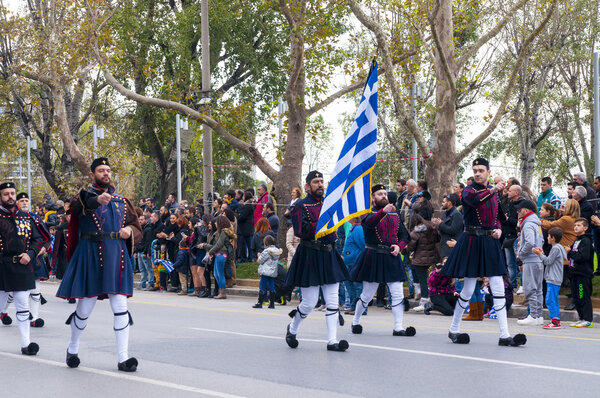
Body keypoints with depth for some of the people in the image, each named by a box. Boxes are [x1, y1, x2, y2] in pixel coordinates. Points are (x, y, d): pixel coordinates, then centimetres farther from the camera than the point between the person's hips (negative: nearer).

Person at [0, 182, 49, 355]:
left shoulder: (26, 217, 10)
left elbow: (40, 238, 13)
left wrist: (30, 254, -2)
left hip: (22, 267, 3)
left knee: (23, 305, 2)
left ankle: (26, 343, 3)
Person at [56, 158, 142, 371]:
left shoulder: (121, 201, 17)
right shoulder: (85, 197, 3)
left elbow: (137, 229, 19)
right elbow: (79, 204, -24)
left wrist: (130, 231, -6)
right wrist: (97, 199, -47)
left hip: (117, 257, 3)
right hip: (91, 256, -3)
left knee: (121, 307, -6)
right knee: (84, 308, 3)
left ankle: (124, 358, -3)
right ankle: (73, 348, 27)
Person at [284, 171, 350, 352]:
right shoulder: (301, 206, -5)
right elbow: (301, 232, -18)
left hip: (329, 256, 6)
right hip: (310, 258, -6)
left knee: (333, 301, 0)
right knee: (309, 302, -3)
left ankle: (332, 341, 2)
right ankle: (292, 329, 24)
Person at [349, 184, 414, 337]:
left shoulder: (394, 214, 15)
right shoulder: (370, 212, -2)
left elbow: (403, 234, 17)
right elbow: (368, 222, -27)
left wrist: (399, 246, -4)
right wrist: (383, 212, -43)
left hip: (392, 258, 5)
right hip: (373, 258, -5)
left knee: (398, 294, -3)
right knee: (367, 295, 4)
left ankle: (398, 327, -1)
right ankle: (355, 322, 23)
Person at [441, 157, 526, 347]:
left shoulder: (494, 192, 14)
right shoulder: (468, 191, -6)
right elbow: (474, 200, -30)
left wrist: (498, 229, 4)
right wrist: (492, 191, -44)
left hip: (491, 242, 6)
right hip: (472, 241, -5)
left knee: (499, 289, -1)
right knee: (468, 290, 0)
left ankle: (504, 335, -1)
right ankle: (453, 330, 17)